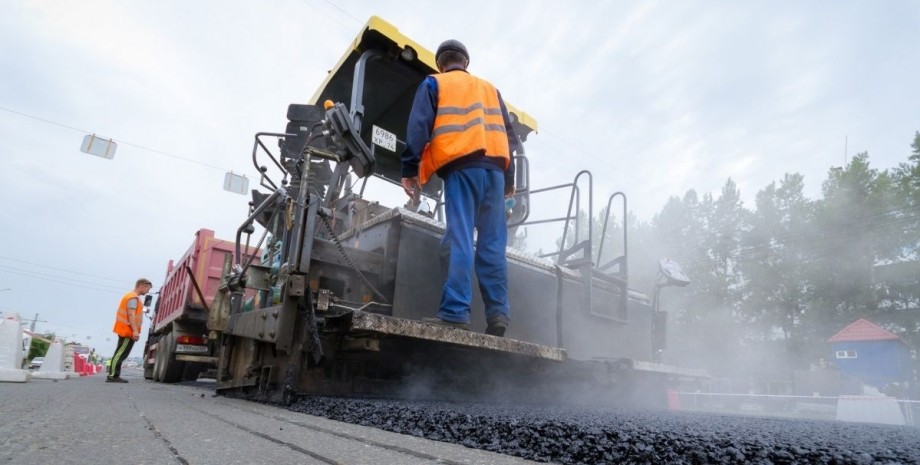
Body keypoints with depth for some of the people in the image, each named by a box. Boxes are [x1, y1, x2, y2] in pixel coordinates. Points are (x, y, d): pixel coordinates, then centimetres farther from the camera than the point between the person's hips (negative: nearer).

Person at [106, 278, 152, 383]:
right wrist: (135, 331, -25)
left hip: (125, 330, 10)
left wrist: (134, 331, 20)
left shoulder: (132, 296, 20)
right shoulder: (133, 297, -12)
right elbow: (131, 315, -21)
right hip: (128, 331, -10)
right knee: (121, 353, -9)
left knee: (121, 353, 10)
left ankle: (114, 376, 13)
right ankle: (112, 376, -9)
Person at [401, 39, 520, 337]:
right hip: (494, 167, 4)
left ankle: (456, 312, -17)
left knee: (460, 239, -11)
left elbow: (418, 127, 1)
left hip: (462, 166, -4)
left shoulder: (433, 84, 16)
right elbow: (508, 133, 22)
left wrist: (410, 170, -2)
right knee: (493, 243, 1)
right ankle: (498, 312, -4)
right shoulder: (489, 88, 28)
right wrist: (509, 178, 22)